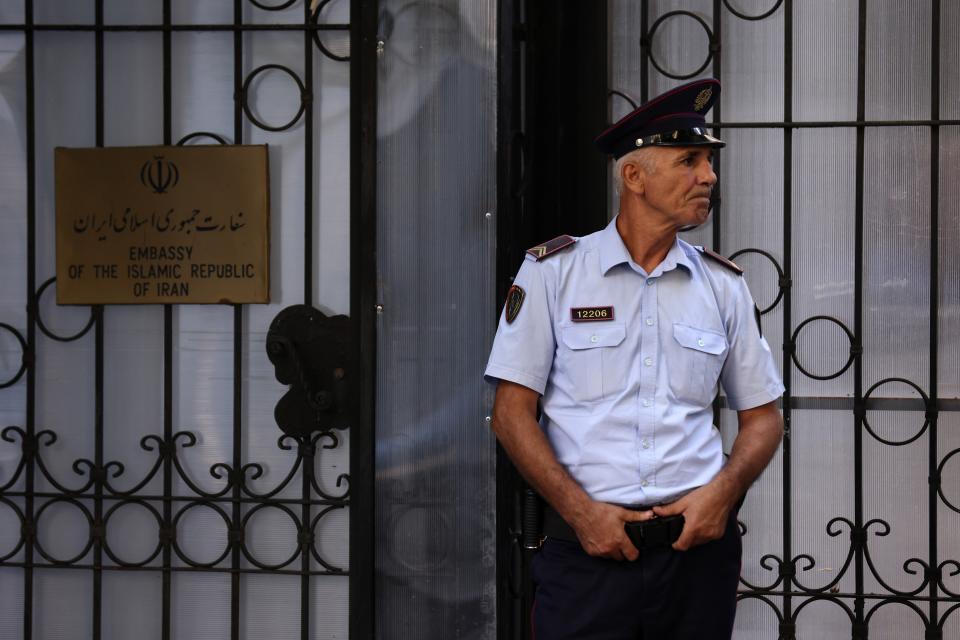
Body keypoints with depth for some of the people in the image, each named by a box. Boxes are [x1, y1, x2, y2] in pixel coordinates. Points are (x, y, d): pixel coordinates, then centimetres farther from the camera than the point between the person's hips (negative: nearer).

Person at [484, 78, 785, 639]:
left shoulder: (724, 286, 9)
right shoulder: (551, 271, 1)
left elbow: (763, 415, 13)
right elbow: (513, 413, -2)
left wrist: (723, 491, -5)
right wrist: (581, 510, -12)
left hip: (698, 548, 3)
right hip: (586, 550, -2)